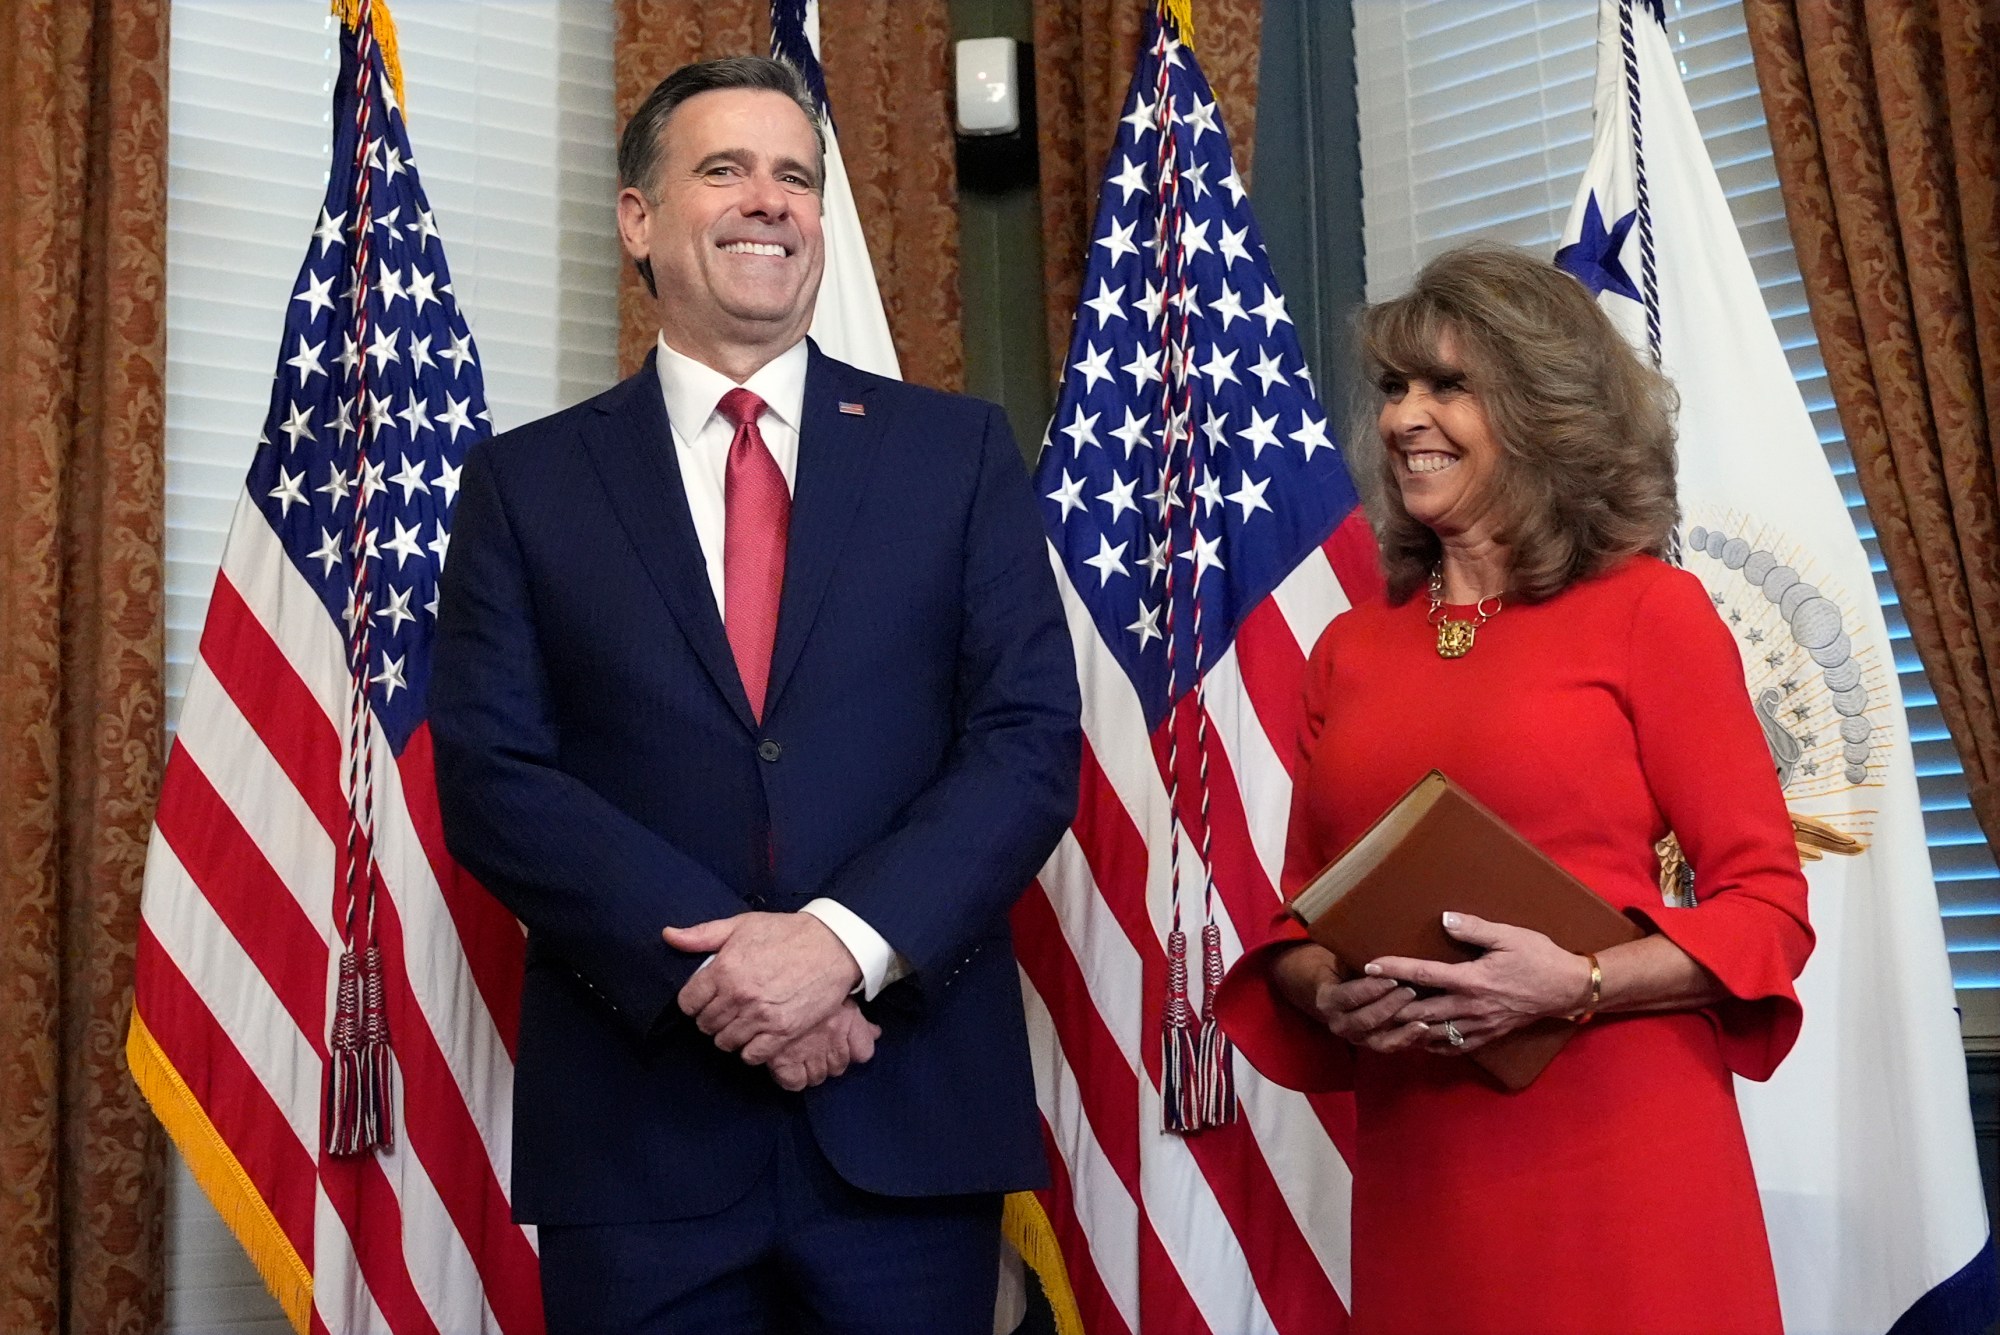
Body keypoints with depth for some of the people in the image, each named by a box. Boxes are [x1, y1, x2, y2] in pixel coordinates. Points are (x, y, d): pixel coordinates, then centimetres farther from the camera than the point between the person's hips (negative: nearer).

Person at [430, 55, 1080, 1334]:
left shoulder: (957, 449, 7)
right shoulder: (528, 479, 6)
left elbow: (1033, 738, 0)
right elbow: (492, 775, -2)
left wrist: (848, 939, -15)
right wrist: (714, 967, -14)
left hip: (910, 1116, 0)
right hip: (636, 1125, 0)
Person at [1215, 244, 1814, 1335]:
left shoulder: (1648, 610, -2)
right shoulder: (1351, 649, 10)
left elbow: (1769, 904, -4)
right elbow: (1298, 918, 15)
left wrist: (1578, 986, -18)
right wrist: (1333, 995, -6)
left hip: (1618, 1162, -4)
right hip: (1414, 1169, 4)